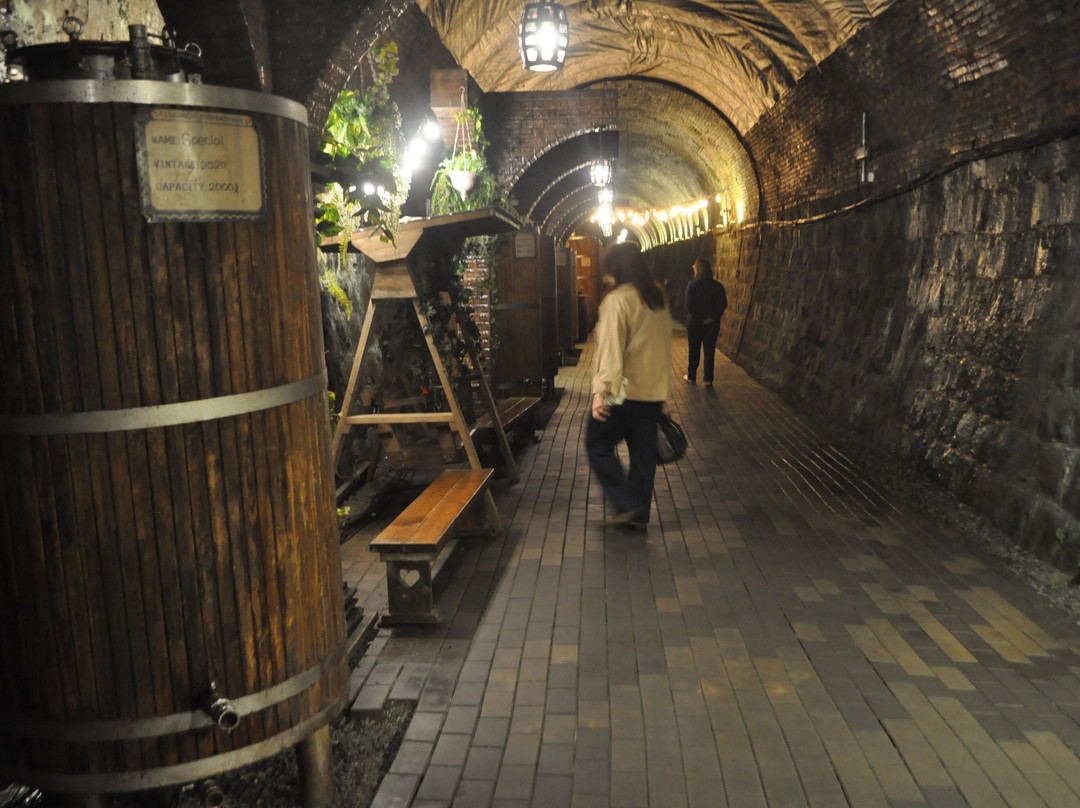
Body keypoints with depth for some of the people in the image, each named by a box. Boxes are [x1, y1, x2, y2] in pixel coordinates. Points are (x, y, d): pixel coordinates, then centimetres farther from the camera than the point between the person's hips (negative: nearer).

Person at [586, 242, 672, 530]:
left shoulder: (617, 299, -14)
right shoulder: (659, 298, 10)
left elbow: (611, 350, -20)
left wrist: (600, 391, -20)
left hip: (624, 390, -7)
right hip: (654, 390, 8)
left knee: (598, 445, 7)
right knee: (643, 452, 12)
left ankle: (627, 505, 2)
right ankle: (639, 515, 18)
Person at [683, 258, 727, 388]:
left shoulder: (692, 285, -9)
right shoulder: (718, 286, 0)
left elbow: (689, 305, -16)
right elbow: (723, 304, -6)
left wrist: (700, 319, -11)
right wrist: (713, 318, -8)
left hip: (695, 323, -2)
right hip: (712, 324, 2)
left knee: (694, 351, 10)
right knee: (710, 351, 6)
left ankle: (691, 376, 21)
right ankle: (708, 379, 6)